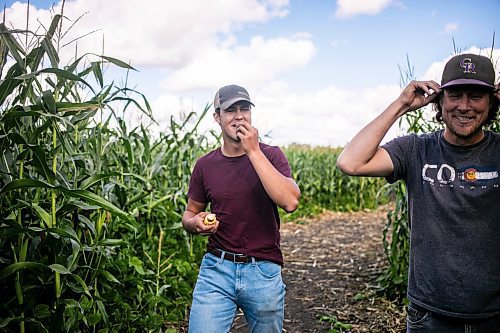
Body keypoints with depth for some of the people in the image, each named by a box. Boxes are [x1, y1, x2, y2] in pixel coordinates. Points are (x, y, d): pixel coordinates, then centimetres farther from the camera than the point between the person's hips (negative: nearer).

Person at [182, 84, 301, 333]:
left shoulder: (270, 155, -4)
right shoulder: (205, 165, 1)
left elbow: (290, 202, -21)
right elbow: (189, 214, 13)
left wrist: (253, 152, -20)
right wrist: (196, 223, -12)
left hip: (264, 271, 0)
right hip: (216, 268, 1)